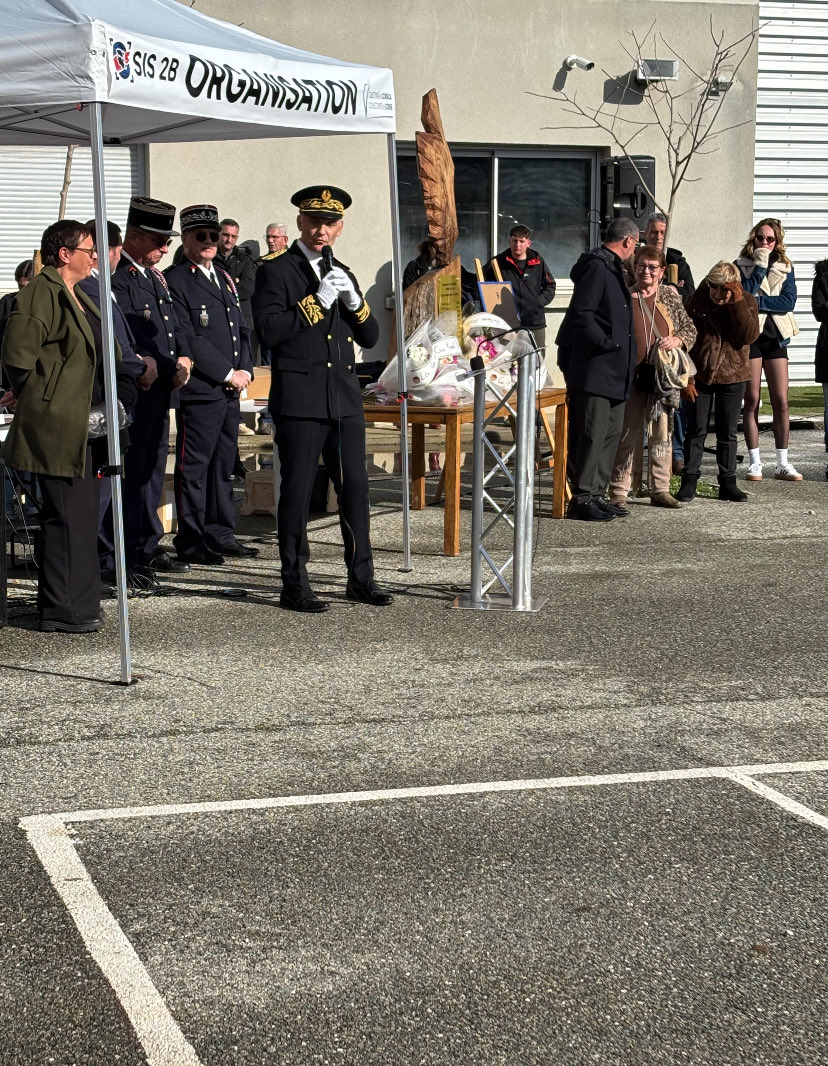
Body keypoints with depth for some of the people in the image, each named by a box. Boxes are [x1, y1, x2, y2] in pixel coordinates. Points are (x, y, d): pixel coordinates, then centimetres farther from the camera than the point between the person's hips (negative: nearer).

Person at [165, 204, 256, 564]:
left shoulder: (224, 278, 19)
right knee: (193, 466, -3)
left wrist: (245, 370, 4)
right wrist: (228, 373, -13)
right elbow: (188, 339, -14)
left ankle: (220, 534, 20)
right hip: (199, 390, -8)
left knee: (223, 464, 12)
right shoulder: (175, 281, -7)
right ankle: (191, 541, 3)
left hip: (230, 389, 8)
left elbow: (241, 329, 20)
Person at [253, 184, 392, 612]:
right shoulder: (276, 271, -1)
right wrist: (317, 302, -16)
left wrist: (354, 300, -4)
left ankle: (361, 577, 18)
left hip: (345, 398, 6)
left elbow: (370, 337, 14)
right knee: (297, 492, -1)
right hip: (300, 399, -6)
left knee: (355, 488, 8)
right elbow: (269, 330, -14)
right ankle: (294, 585, 6)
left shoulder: (341, 273, 17)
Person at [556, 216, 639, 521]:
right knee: (592, 433, -9)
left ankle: (596, 494, 19)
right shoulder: (597, 267, -13)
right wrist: (607, 344, -20)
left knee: (611, 432, 12)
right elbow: (581, 314, -21)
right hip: (593, 369, -11)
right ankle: (582, 498, -6)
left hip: (612, 370, 11)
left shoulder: (613, 269, 20)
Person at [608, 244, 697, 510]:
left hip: (664, 376, 3)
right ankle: (618, 491, 4)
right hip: (631, 376, -3)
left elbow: (690, 329, 13)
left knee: (662, 433, 7)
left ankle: (660, 490, 15)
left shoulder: (671, 296, 11)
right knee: (626, 434, -1)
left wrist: (676, 340, -5)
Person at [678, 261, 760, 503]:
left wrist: (737, 303, -24)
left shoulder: (746, 302, -3)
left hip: (732, 377, 1)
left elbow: (749, 336, -16)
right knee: (696, 431, 2)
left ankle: (728, 482, 16)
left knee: (727, 433, 8)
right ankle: (689, 481, 8)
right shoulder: (696, 302, -6)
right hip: (700, 375, -1)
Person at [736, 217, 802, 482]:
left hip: (775, 336, 2)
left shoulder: (785, 267, 9)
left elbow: (789, 302, -5)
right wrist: (760, 267, -14)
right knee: (752, 401, -2)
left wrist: (757, 302, -13)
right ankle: (755, 463, 4)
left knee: (781, 401, -1)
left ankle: (782, 464, 4)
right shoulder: (741, 266, 3)